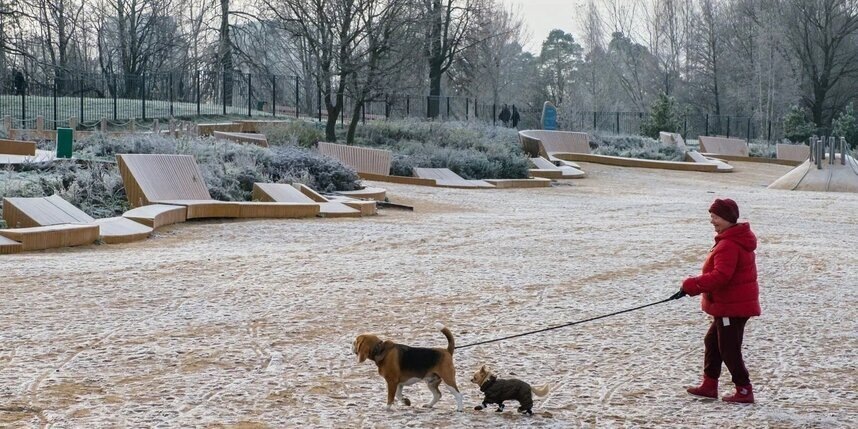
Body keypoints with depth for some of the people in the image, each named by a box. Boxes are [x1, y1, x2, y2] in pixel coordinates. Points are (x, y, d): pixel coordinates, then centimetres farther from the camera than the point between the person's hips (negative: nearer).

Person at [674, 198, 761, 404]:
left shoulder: (728, 245, -23)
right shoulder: (737, 239, 11)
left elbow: (720, 276, -32)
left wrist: (691, 285, -28)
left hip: (732, 307, -11)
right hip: (730, 304, 11)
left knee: (729, 349, -2)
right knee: (712, 341, 19)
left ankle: (744, 390, 5)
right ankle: (709, 385, 25)